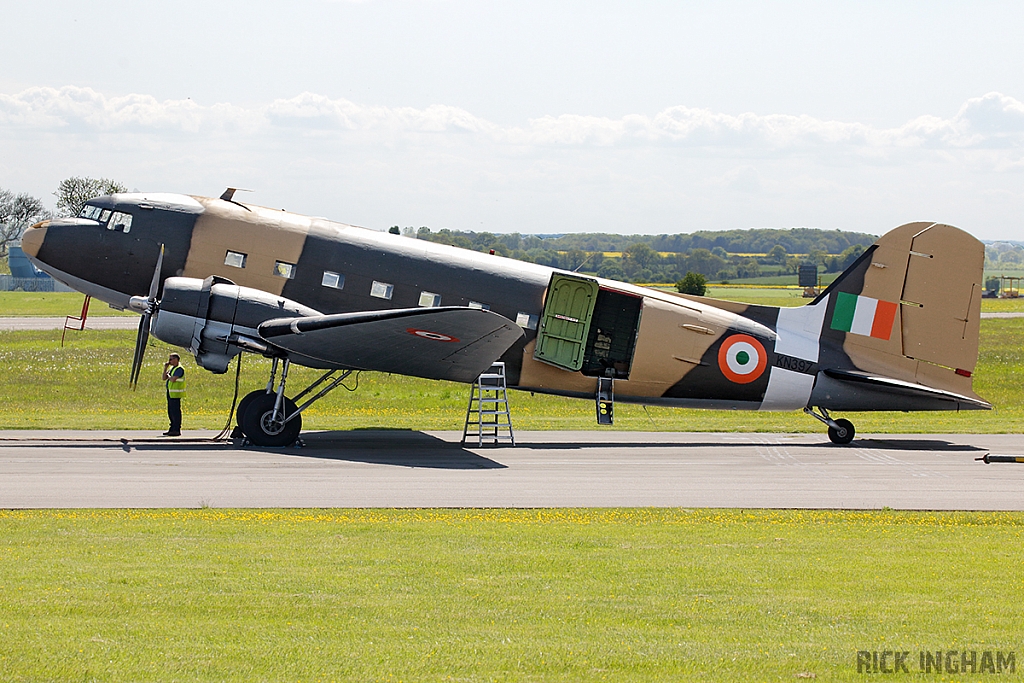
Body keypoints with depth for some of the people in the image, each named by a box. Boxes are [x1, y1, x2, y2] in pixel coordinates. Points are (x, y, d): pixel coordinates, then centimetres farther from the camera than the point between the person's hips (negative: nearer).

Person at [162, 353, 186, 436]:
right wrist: (165, 368, 7)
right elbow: (164, 378, 16)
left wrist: (168, 376, -1)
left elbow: (173, 379, -21)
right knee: (170, 412, 12)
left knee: (175, 411, -9)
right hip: (170, 393, 10)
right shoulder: (171, 368, 18)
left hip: (176, 394, -10)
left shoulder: (179, 369, -12)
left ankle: (177, 430, -7)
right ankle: (172, 429, 18)